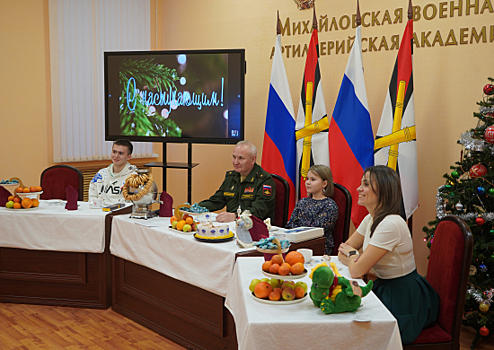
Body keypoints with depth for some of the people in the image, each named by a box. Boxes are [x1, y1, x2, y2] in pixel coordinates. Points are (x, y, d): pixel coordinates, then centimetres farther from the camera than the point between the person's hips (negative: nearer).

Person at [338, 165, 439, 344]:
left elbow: (357, 271, -26)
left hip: (404, 300, -8)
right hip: (384, 289, 8)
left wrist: (352, 254, -4)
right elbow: (343, 249, 7)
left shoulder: (390, 224, -27)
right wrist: (355, 259, -15)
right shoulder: (371, 218, 3)